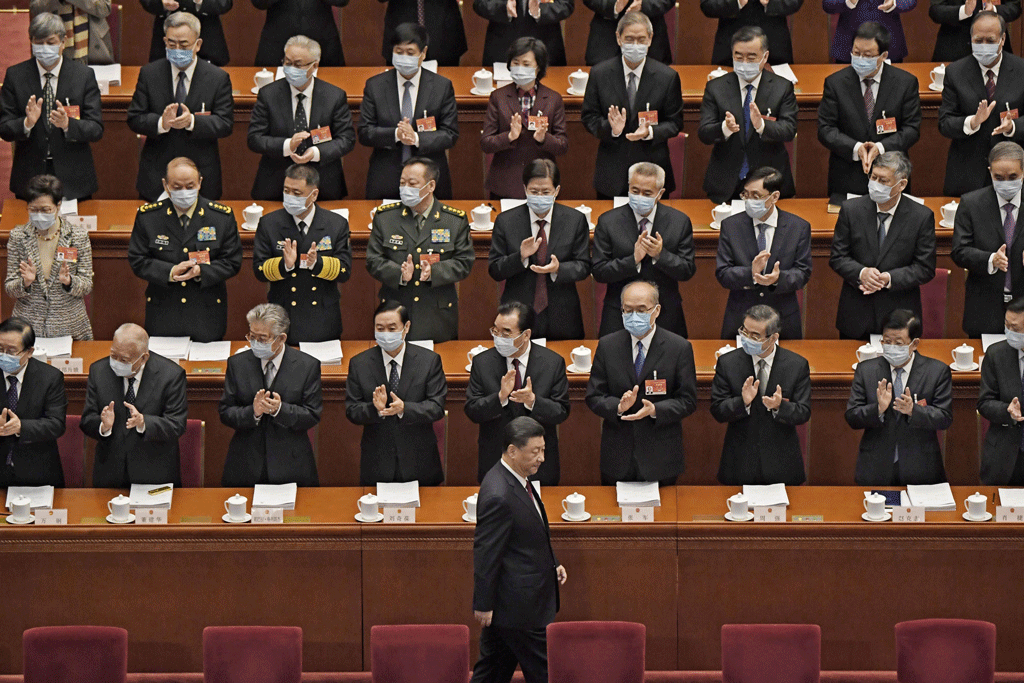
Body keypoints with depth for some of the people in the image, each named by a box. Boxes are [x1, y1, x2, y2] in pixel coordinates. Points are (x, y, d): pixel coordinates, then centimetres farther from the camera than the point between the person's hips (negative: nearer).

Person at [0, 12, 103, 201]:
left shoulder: (84, 75, -1)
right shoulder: (15, 75, 1)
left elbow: (96, 130, -5)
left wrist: (67, 124, -25)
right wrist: (27, 123, -23)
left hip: (74, 179, 0)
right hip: (29, 177, 1)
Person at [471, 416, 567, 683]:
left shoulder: (518, 481, 8)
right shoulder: (498, 496, -25)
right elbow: (485, 554, -21)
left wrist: (552, 564, 15)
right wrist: (483, 605, -17)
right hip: (519, 605, -10)